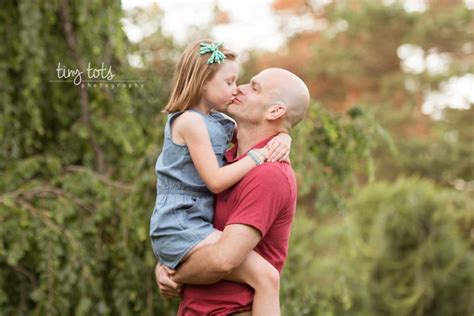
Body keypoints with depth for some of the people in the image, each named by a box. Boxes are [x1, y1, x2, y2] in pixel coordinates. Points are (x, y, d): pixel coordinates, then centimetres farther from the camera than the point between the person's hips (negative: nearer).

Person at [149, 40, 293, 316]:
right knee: (266, 276, -22)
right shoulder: (191, 121, -11)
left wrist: (283, 139, 0)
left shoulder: (219, 123, 14)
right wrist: (257, 156, -11)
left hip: (193, 226, 10)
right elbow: (215, 181, -16)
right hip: (181, 228, -10)